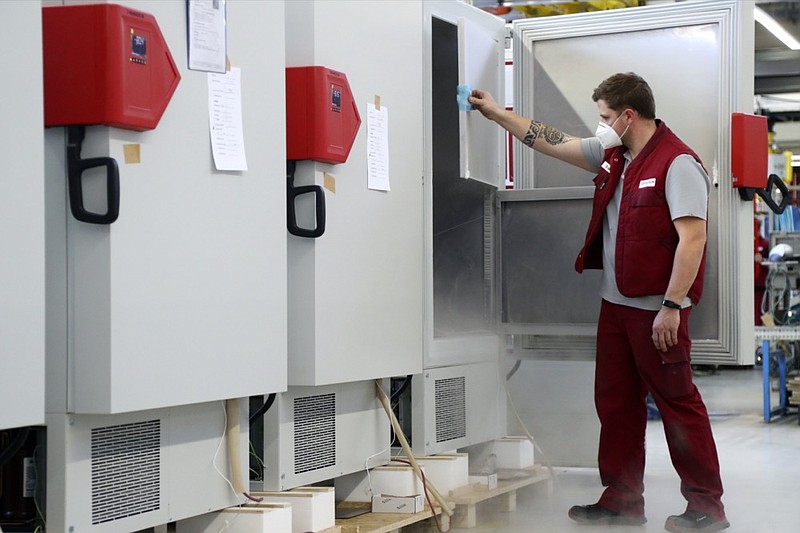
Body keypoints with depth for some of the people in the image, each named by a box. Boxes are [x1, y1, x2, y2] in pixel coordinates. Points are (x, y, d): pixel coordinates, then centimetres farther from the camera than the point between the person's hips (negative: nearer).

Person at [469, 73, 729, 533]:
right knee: (615, 403, 12)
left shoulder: (678, 164, -15)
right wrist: (497, 113, 20)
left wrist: (671, 307, -23)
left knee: (678, 403, -3)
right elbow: (554, 143, 20)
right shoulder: (612, 155, 11)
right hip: (615, 304, 9)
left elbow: (692, 238, -20)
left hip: (657, 310, -9)